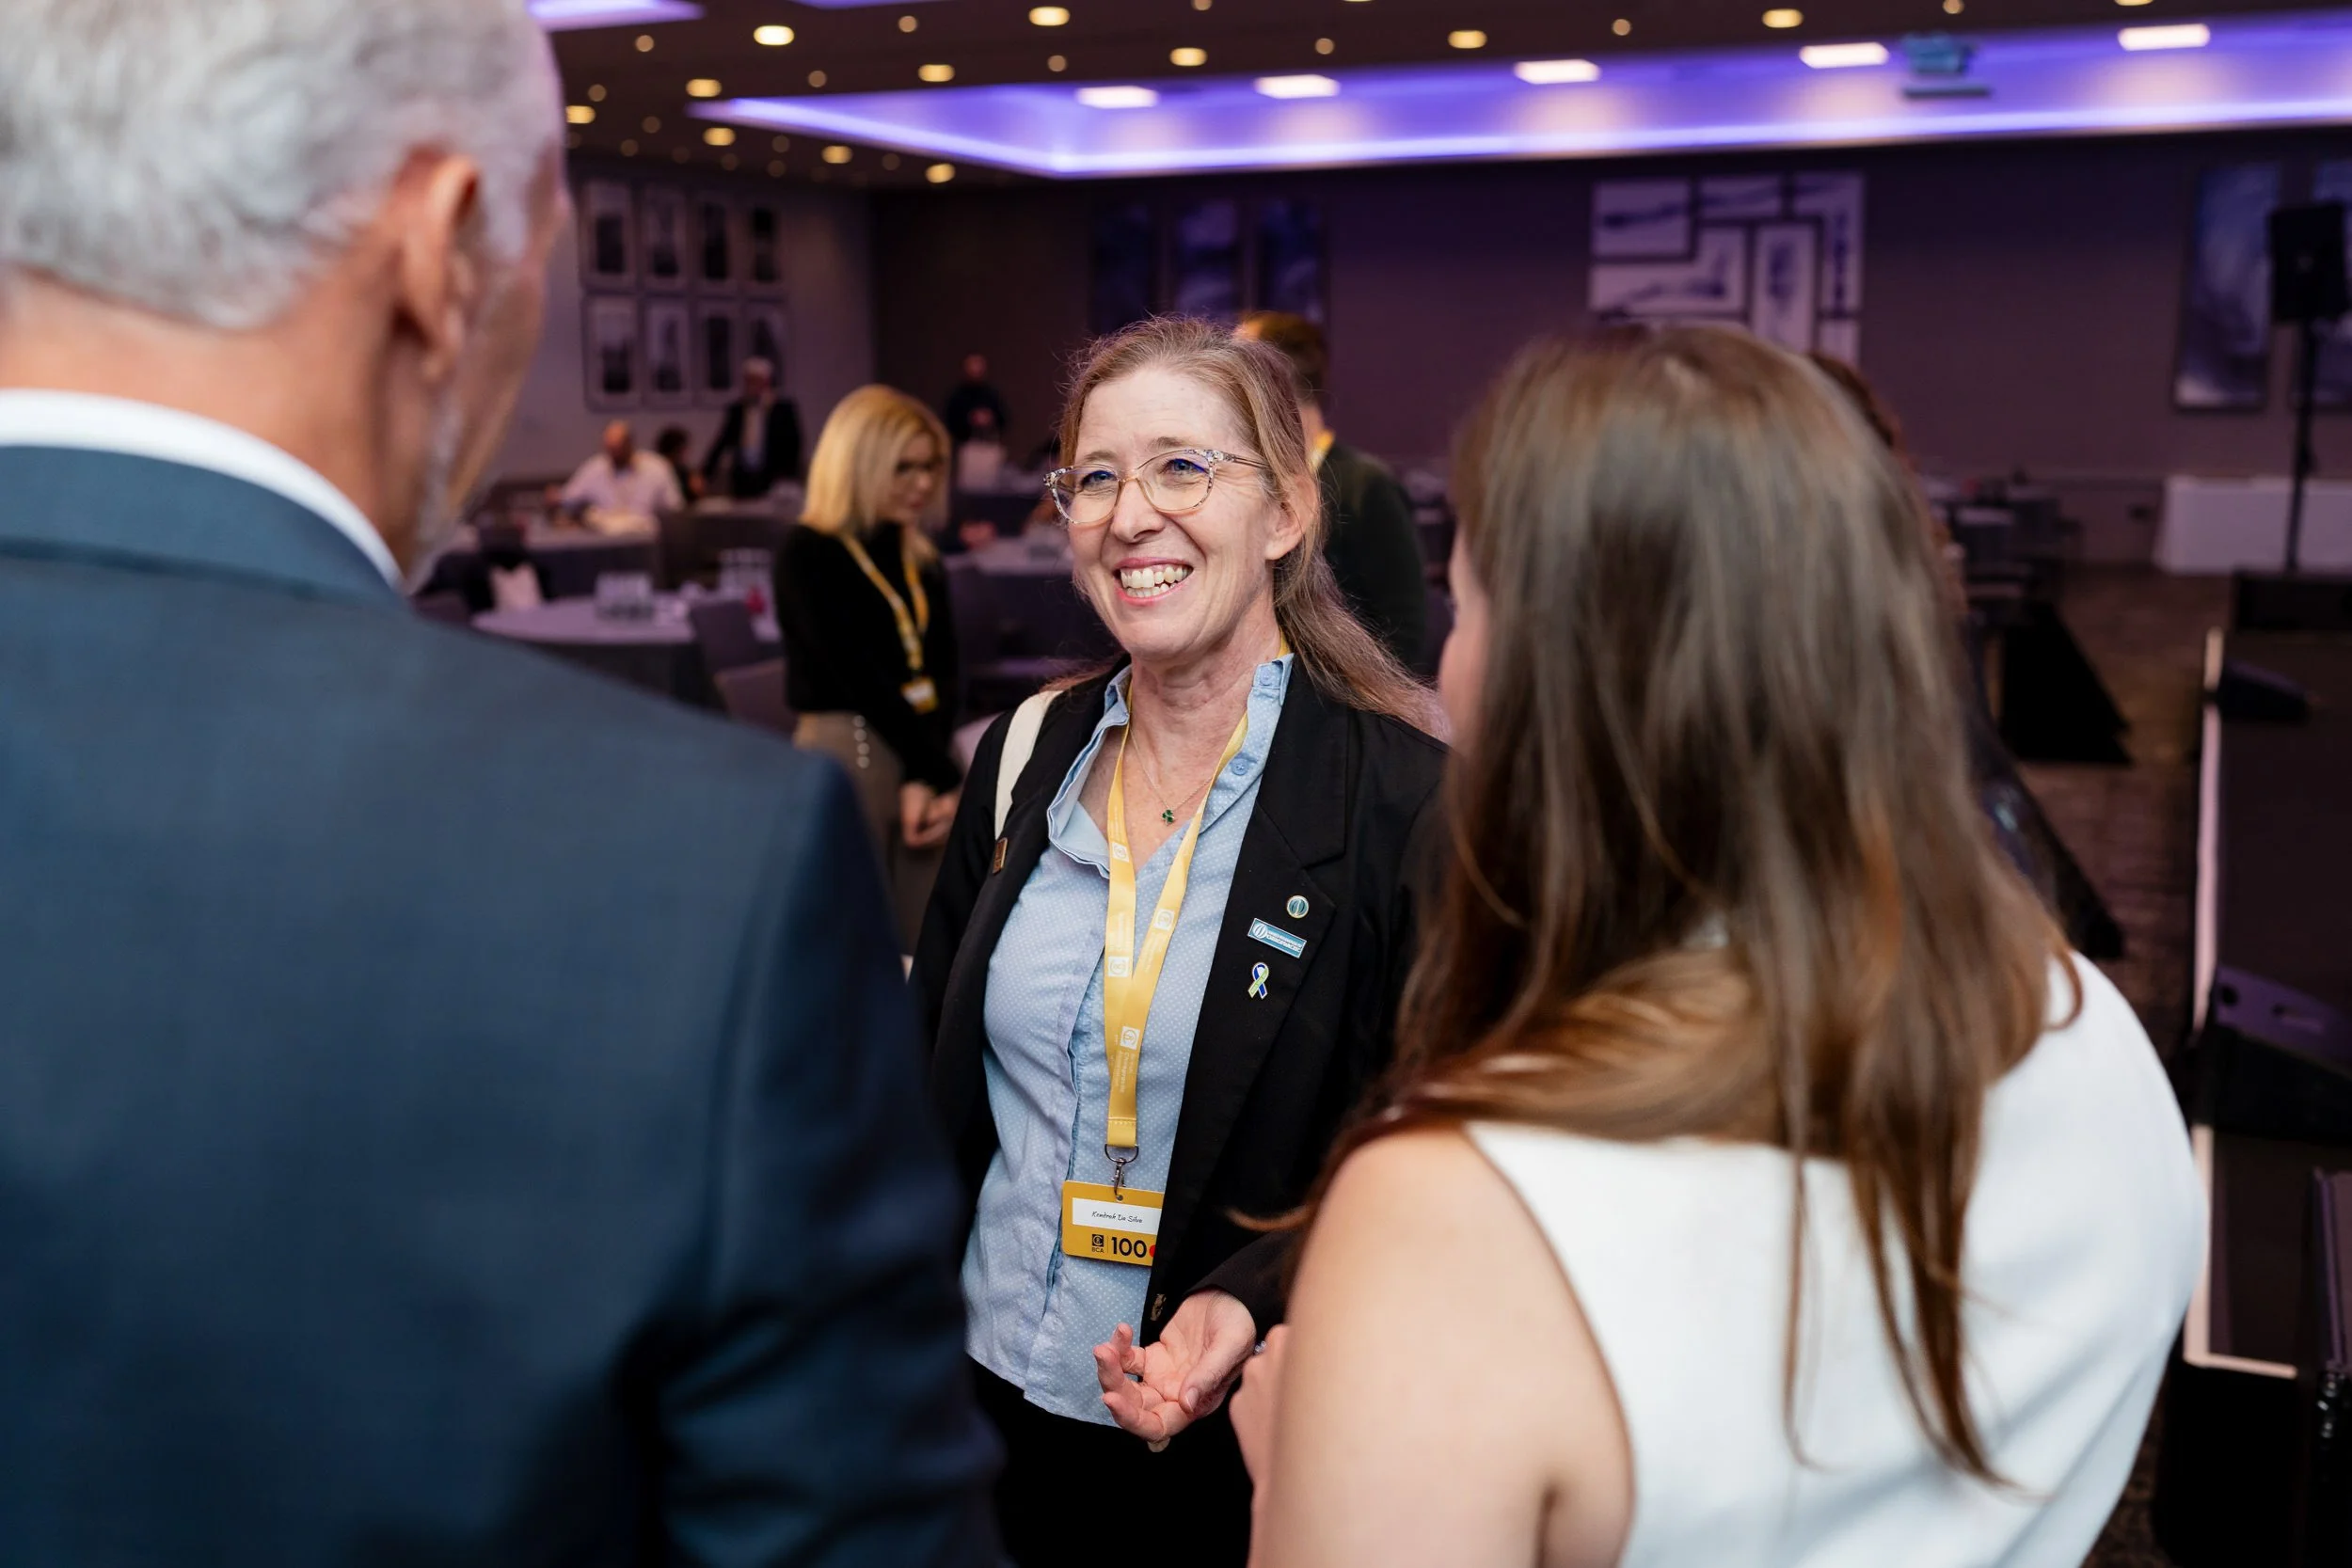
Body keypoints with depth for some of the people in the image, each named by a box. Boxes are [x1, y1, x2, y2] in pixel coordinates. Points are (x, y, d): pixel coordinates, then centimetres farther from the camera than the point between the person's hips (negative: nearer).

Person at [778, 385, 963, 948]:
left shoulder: (922, 560, 13)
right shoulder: (808, 553, -6)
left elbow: (944, 675, 5)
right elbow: (858, 678, -13)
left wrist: (927, 776, -12)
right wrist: (944, 774, -14)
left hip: (925, 754, 6)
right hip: (848, 755, -6)